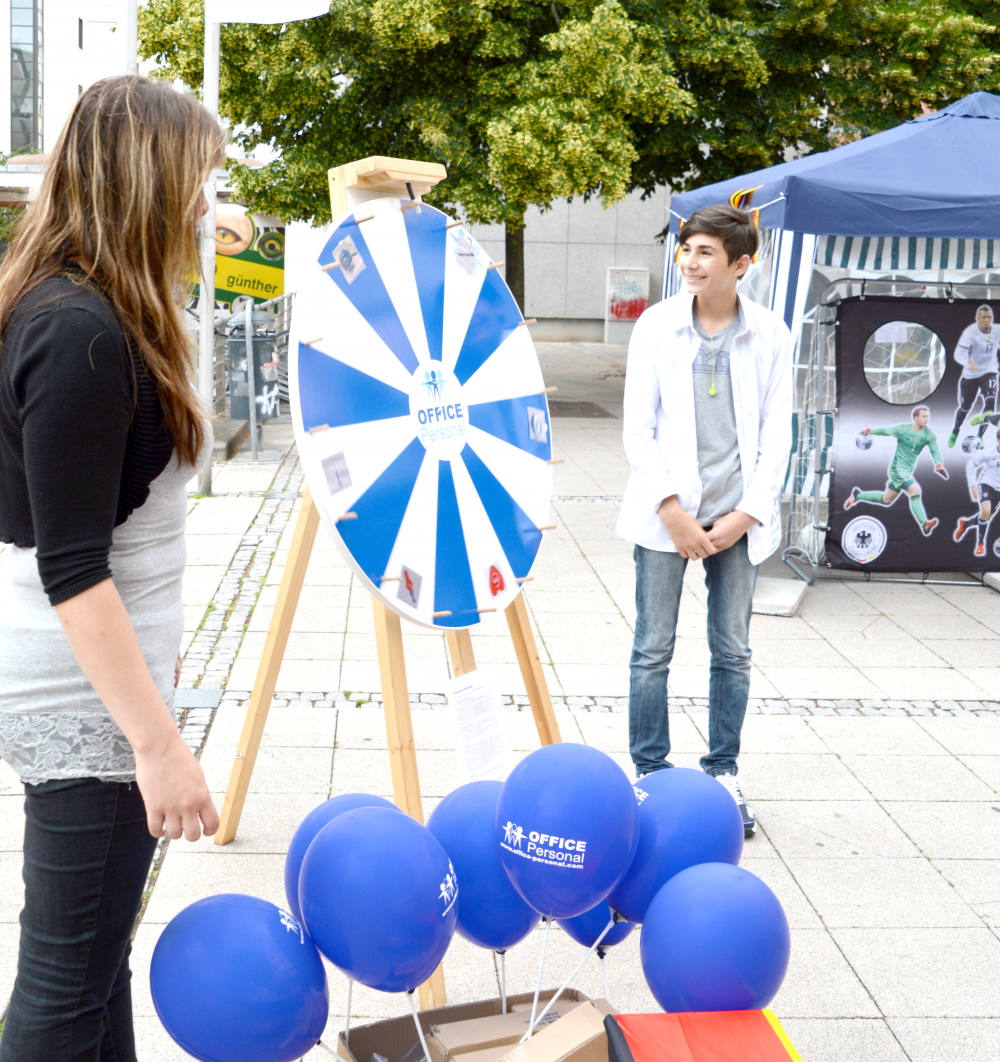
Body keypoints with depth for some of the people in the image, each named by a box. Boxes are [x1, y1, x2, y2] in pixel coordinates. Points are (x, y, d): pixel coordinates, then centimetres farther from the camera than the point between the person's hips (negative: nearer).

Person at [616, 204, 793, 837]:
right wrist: (672, 510, -9)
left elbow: (777, 435, 4)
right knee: (654, 651, 4)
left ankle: (723, 773, 24)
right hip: (666, 515, -1)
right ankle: (651, 772, 18)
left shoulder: (770, 335, 2)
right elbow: (638, 429, -1)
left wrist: (746, 514, -6)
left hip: (740, 517, 1)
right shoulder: (657, 325, 0)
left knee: (733, 652, 9)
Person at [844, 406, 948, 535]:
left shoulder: (929, 434, -4)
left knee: (886, 500, 17)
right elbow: (885, 430, 3)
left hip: (908, 470, 6)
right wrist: (869, 431, 16)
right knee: (915, 490, -27)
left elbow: (935, 451, -4)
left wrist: (938, 465, -24)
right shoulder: (902, 429, -13)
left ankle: (858, 495, 38)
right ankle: (924, 525, -32)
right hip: (897, 468, -6)